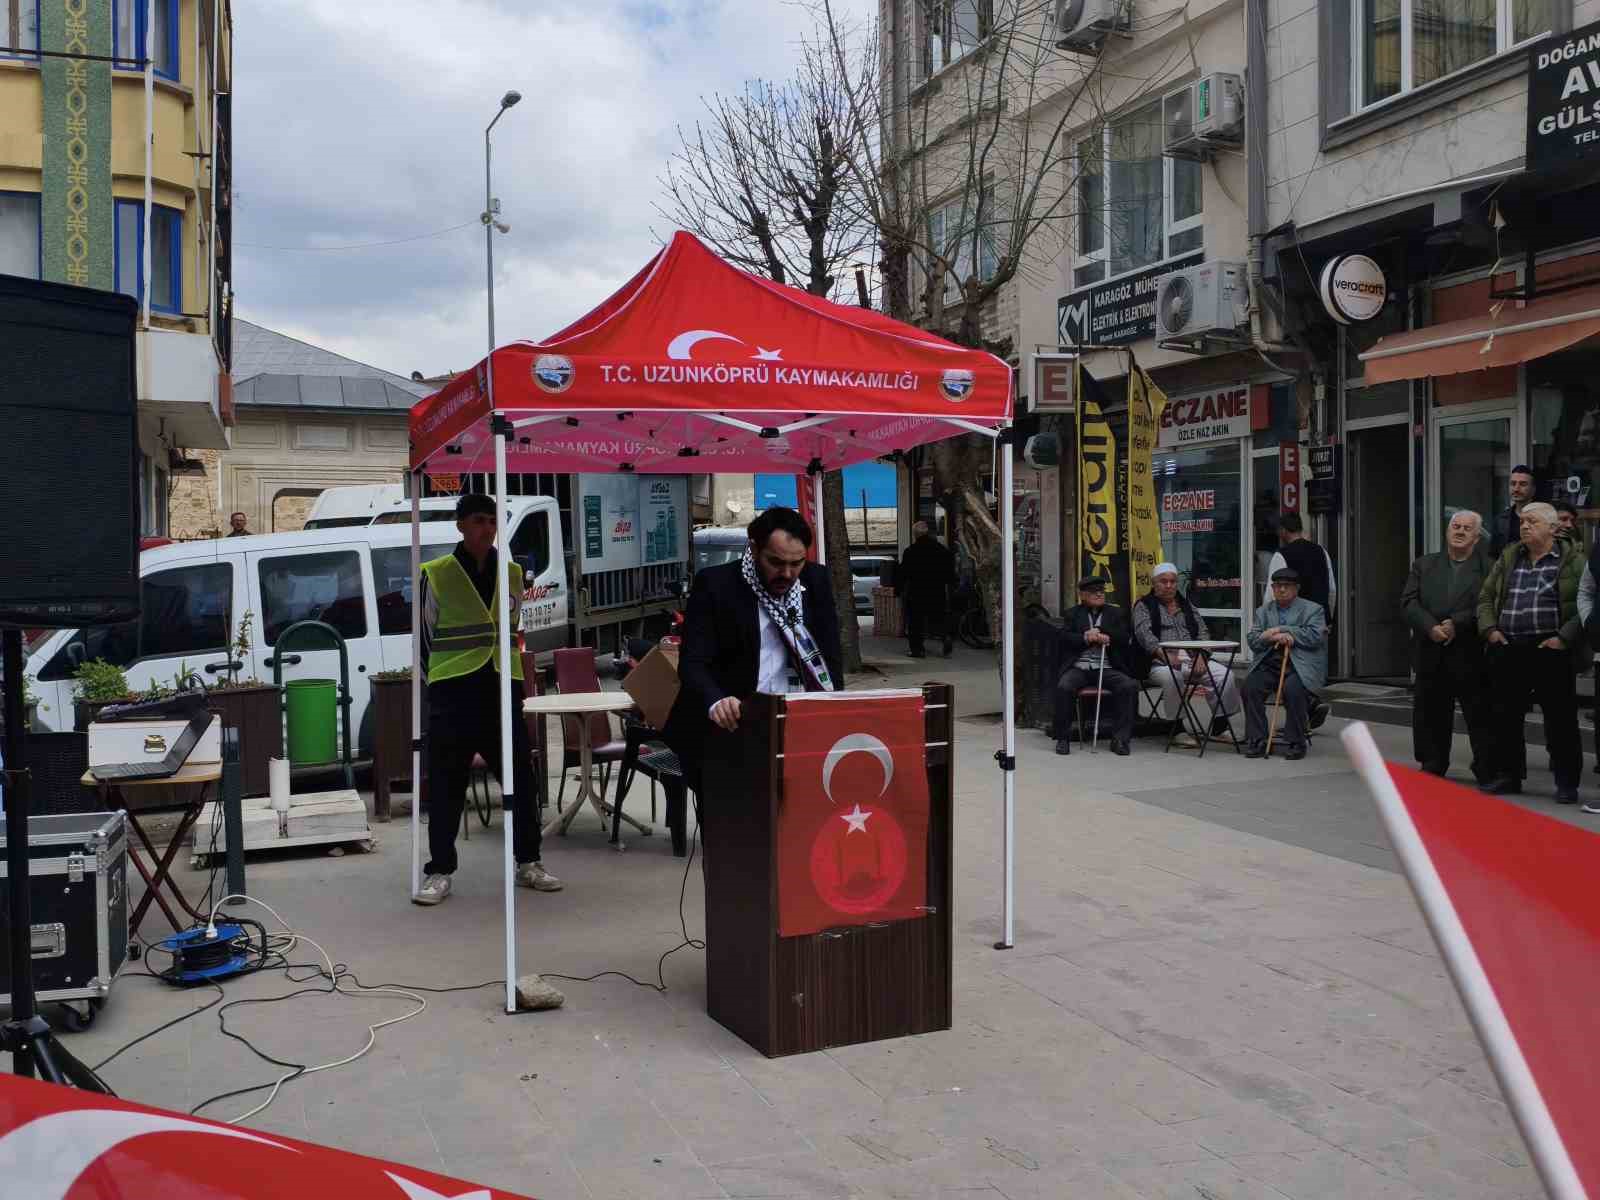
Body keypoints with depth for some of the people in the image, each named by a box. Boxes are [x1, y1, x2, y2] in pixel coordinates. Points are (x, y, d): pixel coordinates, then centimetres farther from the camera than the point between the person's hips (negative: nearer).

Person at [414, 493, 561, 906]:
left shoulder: (511, 573, 10)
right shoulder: (437, 574, -2)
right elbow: (425, 635, 5)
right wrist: (441, 683, 6)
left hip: (501, 688, 4)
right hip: (452, 693, -3)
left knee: (520, 777, 7)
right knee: (445, 786, 1)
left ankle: (528, 863, 19)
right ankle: (439, 871, 11)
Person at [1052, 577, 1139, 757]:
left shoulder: (1116, 613, 18)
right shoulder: (1072, 613, 17)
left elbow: (1126, 638, 4)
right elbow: (1065, 638, 2)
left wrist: (1100, 632, -6)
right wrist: (1086, 638, -13)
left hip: (1107, 668, 1)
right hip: (1079, 667, -1)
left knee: (1130, 686, -27)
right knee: (1064, 687, -31)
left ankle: (1120, 738, -18)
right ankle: (1063, 738, -15)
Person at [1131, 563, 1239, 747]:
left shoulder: (1186, 605, 23)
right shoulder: (1144, 606, 7)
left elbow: (1202, 633, 15)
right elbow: (1144, 634, -10)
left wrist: (1200, 656, -6)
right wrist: (1165, 654, -26)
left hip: (1193, 659, 5)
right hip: (1161, 662, -5)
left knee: (1225, 675, -18)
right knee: (1173, 677, -37)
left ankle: (1220, 725, -8)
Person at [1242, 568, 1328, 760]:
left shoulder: (1313, 609, 9)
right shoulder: (1262, 611, 20)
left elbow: (1315, 636, -8)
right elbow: (1252, 640, 9)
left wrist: (1281, 630, -11)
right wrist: (1272, 637, -13)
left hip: (1300, 666, -3)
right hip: (1268, 663, 3)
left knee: (1293, 688, -33)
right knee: (1250, 685, -24)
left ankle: (1295, 743, -19)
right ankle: (1256, 742, -17)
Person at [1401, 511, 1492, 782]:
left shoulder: (1488, 567, 1)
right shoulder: (1424, 565, 12)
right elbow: (1409, 602, 2)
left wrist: (1456, 624, -18)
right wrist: (1430, 627, -13)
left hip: (1471, 656, -3)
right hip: (1430, 655, 4)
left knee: (1480, 716, 0)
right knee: (1430, 714, 10)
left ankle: (1487, 770, 10)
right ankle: (1432, 766, 22)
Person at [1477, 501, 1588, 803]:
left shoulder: (1573, 560, 0)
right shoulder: (1508, 558, 15)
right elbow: (1486, 597, 17)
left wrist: (1564, 638, -15)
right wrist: (1490, 629, 2)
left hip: (1551, 652, -5)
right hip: (1508, 651, 5)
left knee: (1560, 719, 0)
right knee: (1505, 716, 9)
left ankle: (1567, 783, 9)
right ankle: (1508, 775, 22)